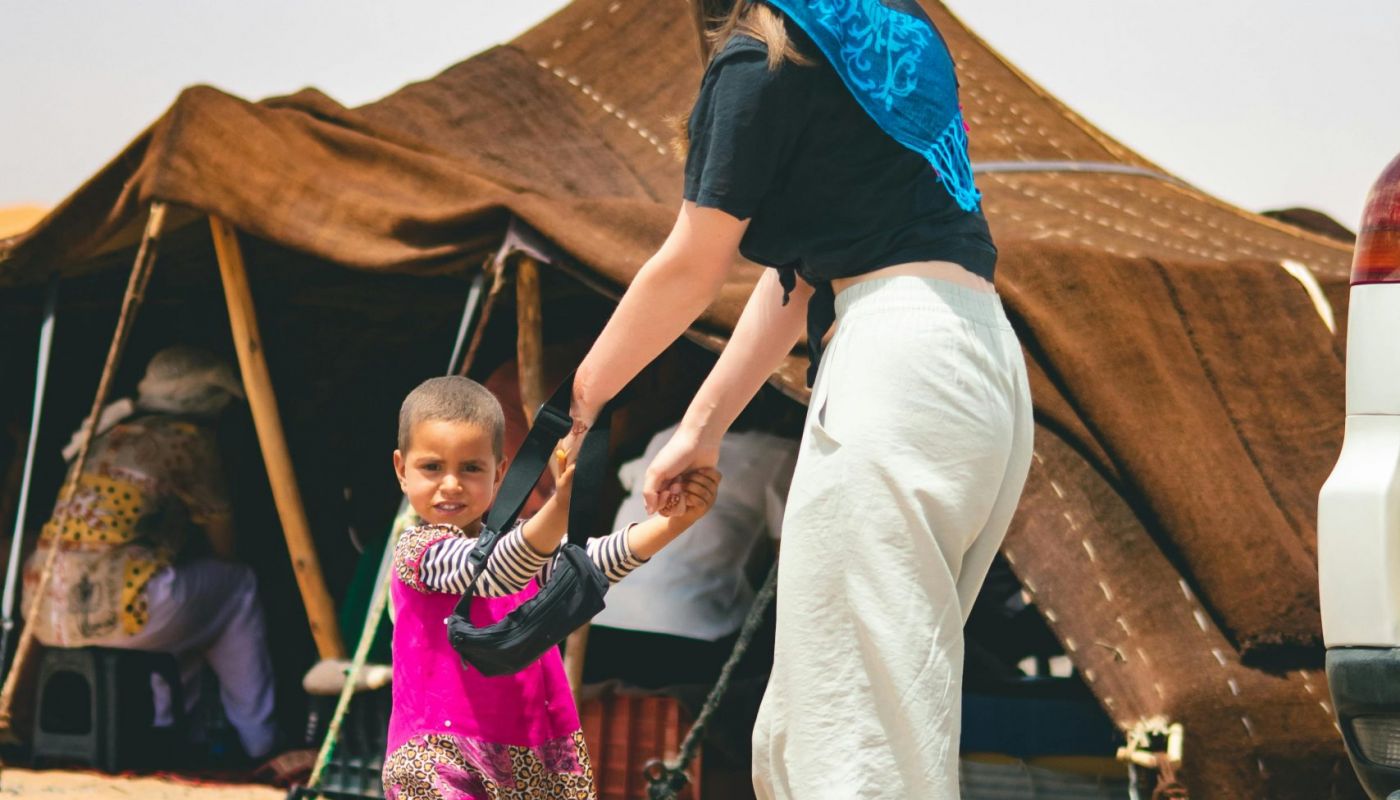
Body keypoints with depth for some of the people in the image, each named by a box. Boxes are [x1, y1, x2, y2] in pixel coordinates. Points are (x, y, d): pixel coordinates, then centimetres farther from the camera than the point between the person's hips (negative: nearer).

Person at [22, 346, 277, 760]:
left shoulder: (105, 434, 23)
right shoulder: (187, 440, 3)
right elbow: (223, 543, 14)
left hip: (46, 613, 8)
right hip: (111, 610, -8)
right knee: (237, 586, 16)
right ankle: (259, 742, 21)